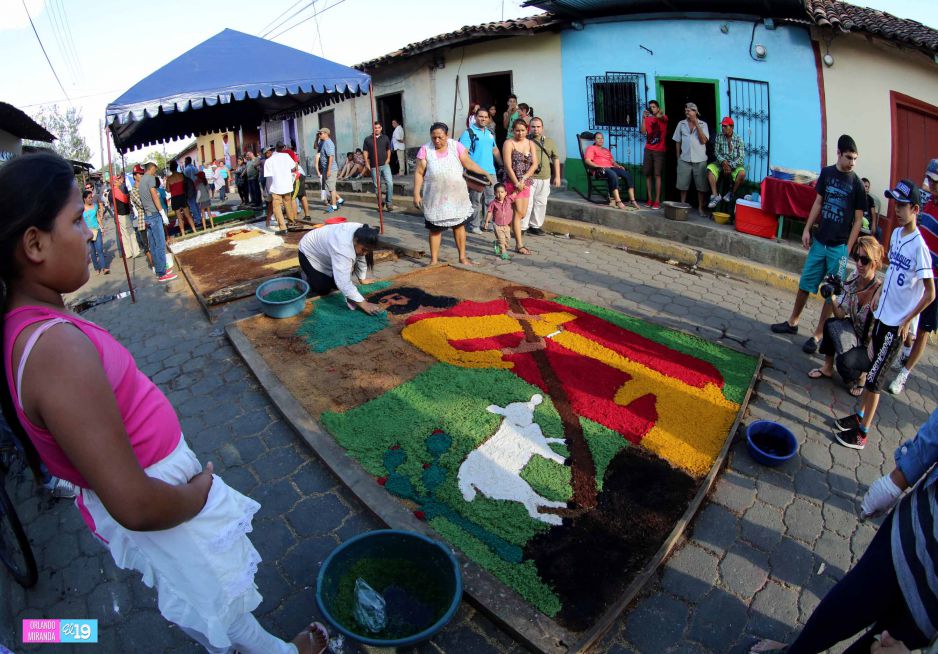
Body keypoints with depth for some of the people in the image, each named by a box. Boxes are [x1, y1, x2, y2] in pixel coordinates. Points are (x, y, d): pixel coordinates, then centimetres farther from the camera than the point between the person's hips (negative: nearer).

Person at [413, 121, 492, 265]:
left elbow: (469, 164, 2)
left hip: (456, 195, 1)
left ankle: (462, 257, 20)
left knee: (459, 226, 8)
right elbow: (419, 173, -5)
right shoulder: (425, 149, -5)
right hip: (435, 197, -1)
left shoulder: (456, 146, -2)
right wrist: (416, 194, -10)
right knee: (434, 229, 6)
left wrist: (485, 173, -5)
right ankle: (434, 259, 16)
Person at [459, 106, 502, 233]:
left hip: (490, 172, 7)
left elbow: (495, 150, 27)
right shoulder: (469, 132, -4)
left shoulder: (490, 133, 18)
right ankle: (473, 225, 5)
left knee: (491, 199, 10)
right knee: (476, 200, -4)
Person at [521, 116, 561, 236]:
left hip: (544, 178, 4)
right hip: (528, 177, -4)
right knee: (527, 202, -7)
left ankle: (536, 225, 20)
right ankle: (523, 227, -2)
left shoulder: (550, 142, 12)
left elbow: (556, 159, 13)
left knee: (541, 203, 9)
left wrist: (557, 176, 7)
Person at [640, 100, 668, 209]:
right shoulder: (648, 119, 10)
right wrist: (644, 118, -12)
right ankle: (649, 199, 7)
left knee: (657, 175, -9)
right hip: (648, 150, 3)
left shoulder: (664, 118, 4)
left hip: (659, 150, -3)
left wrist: (660, 115, -39)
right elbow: (643, 132, -4)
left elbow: (662, 118, -20)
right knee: (648, 174, 1)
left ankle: (657, 201, -11)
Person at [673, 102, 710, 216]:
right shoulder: (681, 124, 7)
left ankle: (700, 208, 10)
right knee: (683, 184, 6)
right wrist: (678, 157, 8)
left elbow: (703, 141, -9)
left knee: (701, 185, 1)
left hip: (700, 160, -1)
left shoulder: (703, 124, 3)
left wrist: (696, 125, -12)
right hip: (684, 159, 1)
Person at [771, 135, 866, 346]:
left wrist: (847, 249, -9)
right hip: (819, 241, 4)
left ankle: (817, 335, 11)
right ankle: (792, 322, 28)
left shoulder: (857, 184, -7)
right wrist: (807, 229, 4)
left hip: (839, 247, -4)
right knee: (805, 283, 11)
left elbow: (858, 219, -4)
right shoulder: (826, 172, 3)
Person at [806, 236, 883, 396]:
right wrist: (832, 297, -25)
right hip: (855, 334, 5)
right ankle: (827, 368, -2)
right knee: (831, 324, -23)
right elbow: (841, 315, -10)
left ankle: (861, 375, 9)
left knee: (845, 361, -30)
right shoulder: (852, 282, -8)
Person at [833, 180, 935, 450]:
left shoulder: (919, 245, -20)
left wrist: (907, 321, -14)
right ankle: (860, 415, 32)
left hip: (897, 323, -7)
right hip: (882, 314, 7)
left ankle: (862, 433, 10)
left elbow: (930, 293, -16)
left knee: (874, 377, -1)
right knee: (872, 369, 18)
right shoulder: (896, 233, 4)